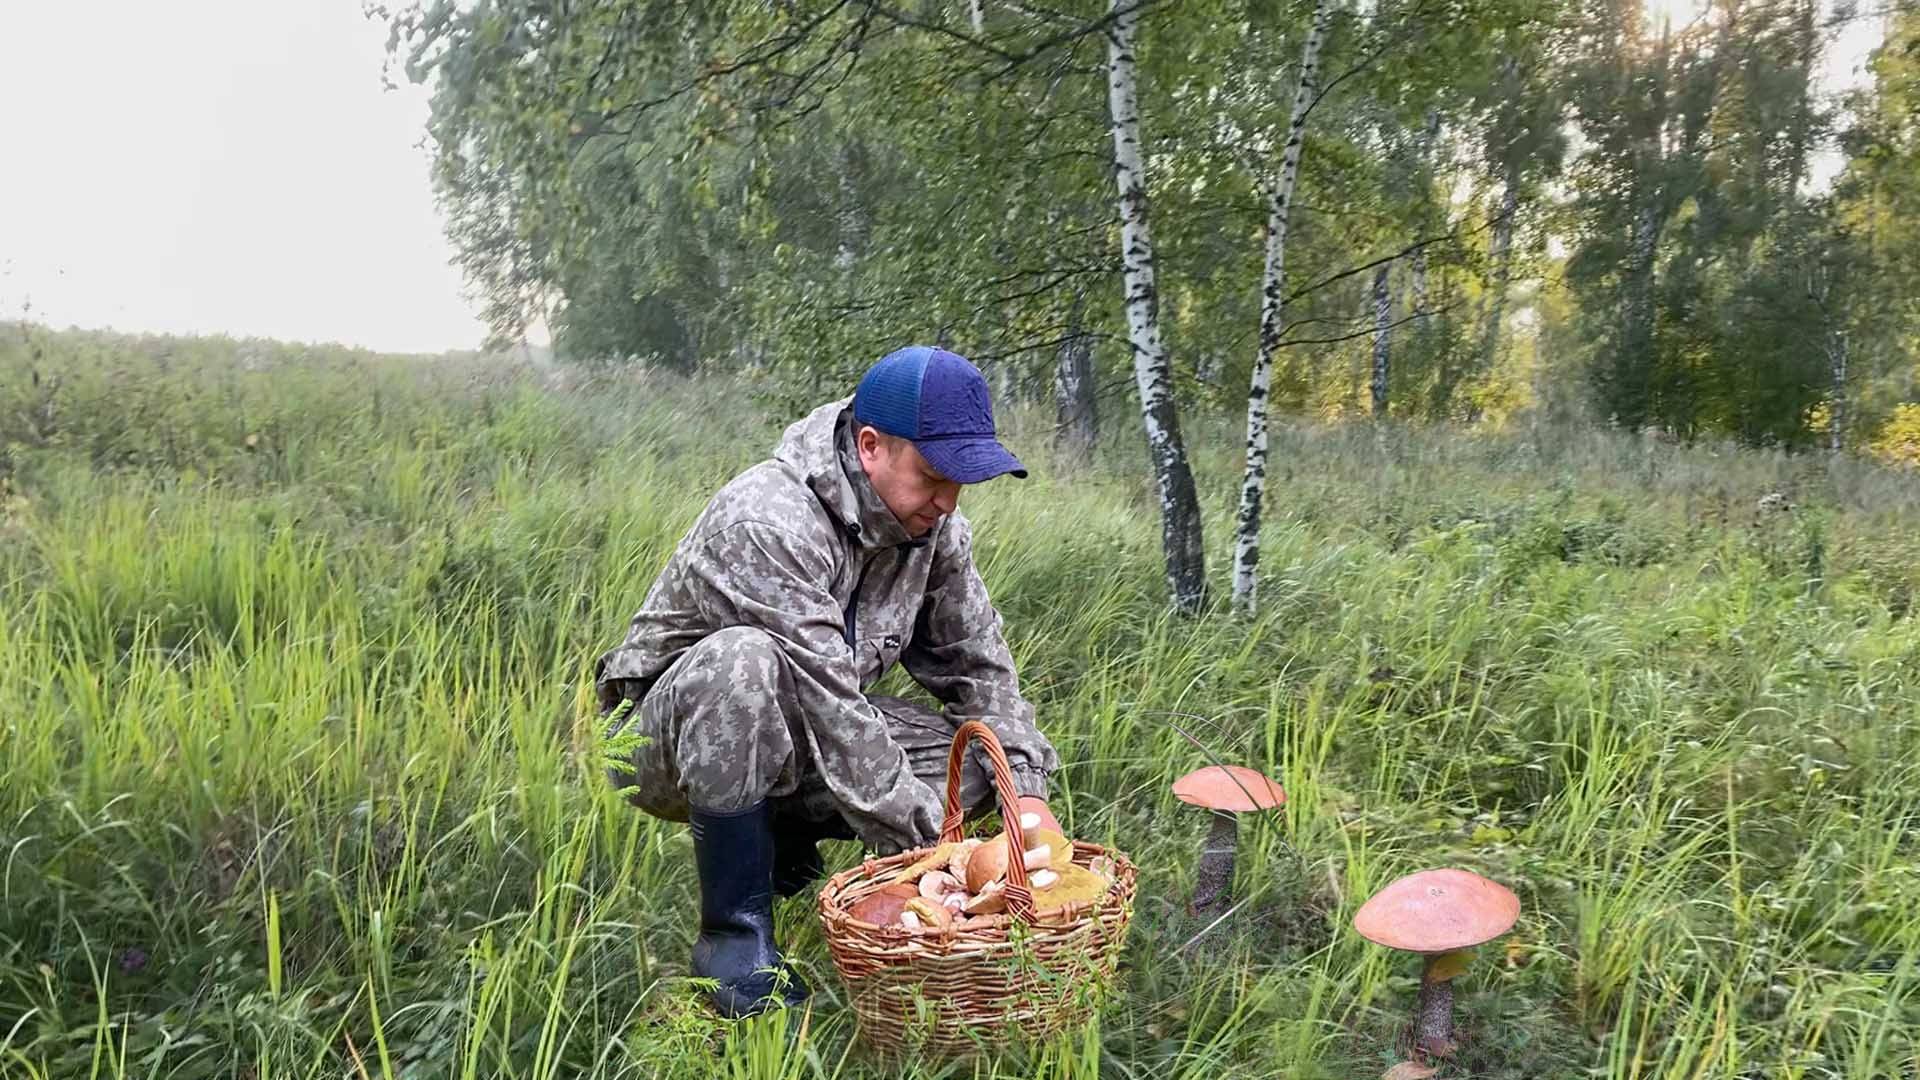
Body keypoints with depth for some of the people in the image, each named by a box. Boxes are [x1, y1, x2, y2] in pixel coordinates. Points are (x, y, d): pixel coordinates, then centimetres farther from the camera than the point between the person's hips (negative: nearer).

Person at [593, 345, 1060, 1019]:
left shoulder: (936, 528, -6)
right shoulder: (769, 524, -30)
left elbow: (977, 665, -1)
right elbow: (828, 706, -33)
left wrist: (1026, 794, -15)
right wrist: (935, 844, -30)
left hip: (794, 746, 6)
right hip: (668, 738, -6)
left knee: (979, 750, -12)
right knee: (742, 658, -39)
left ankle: (780, 834, 6)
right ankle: (735, 931, -23)